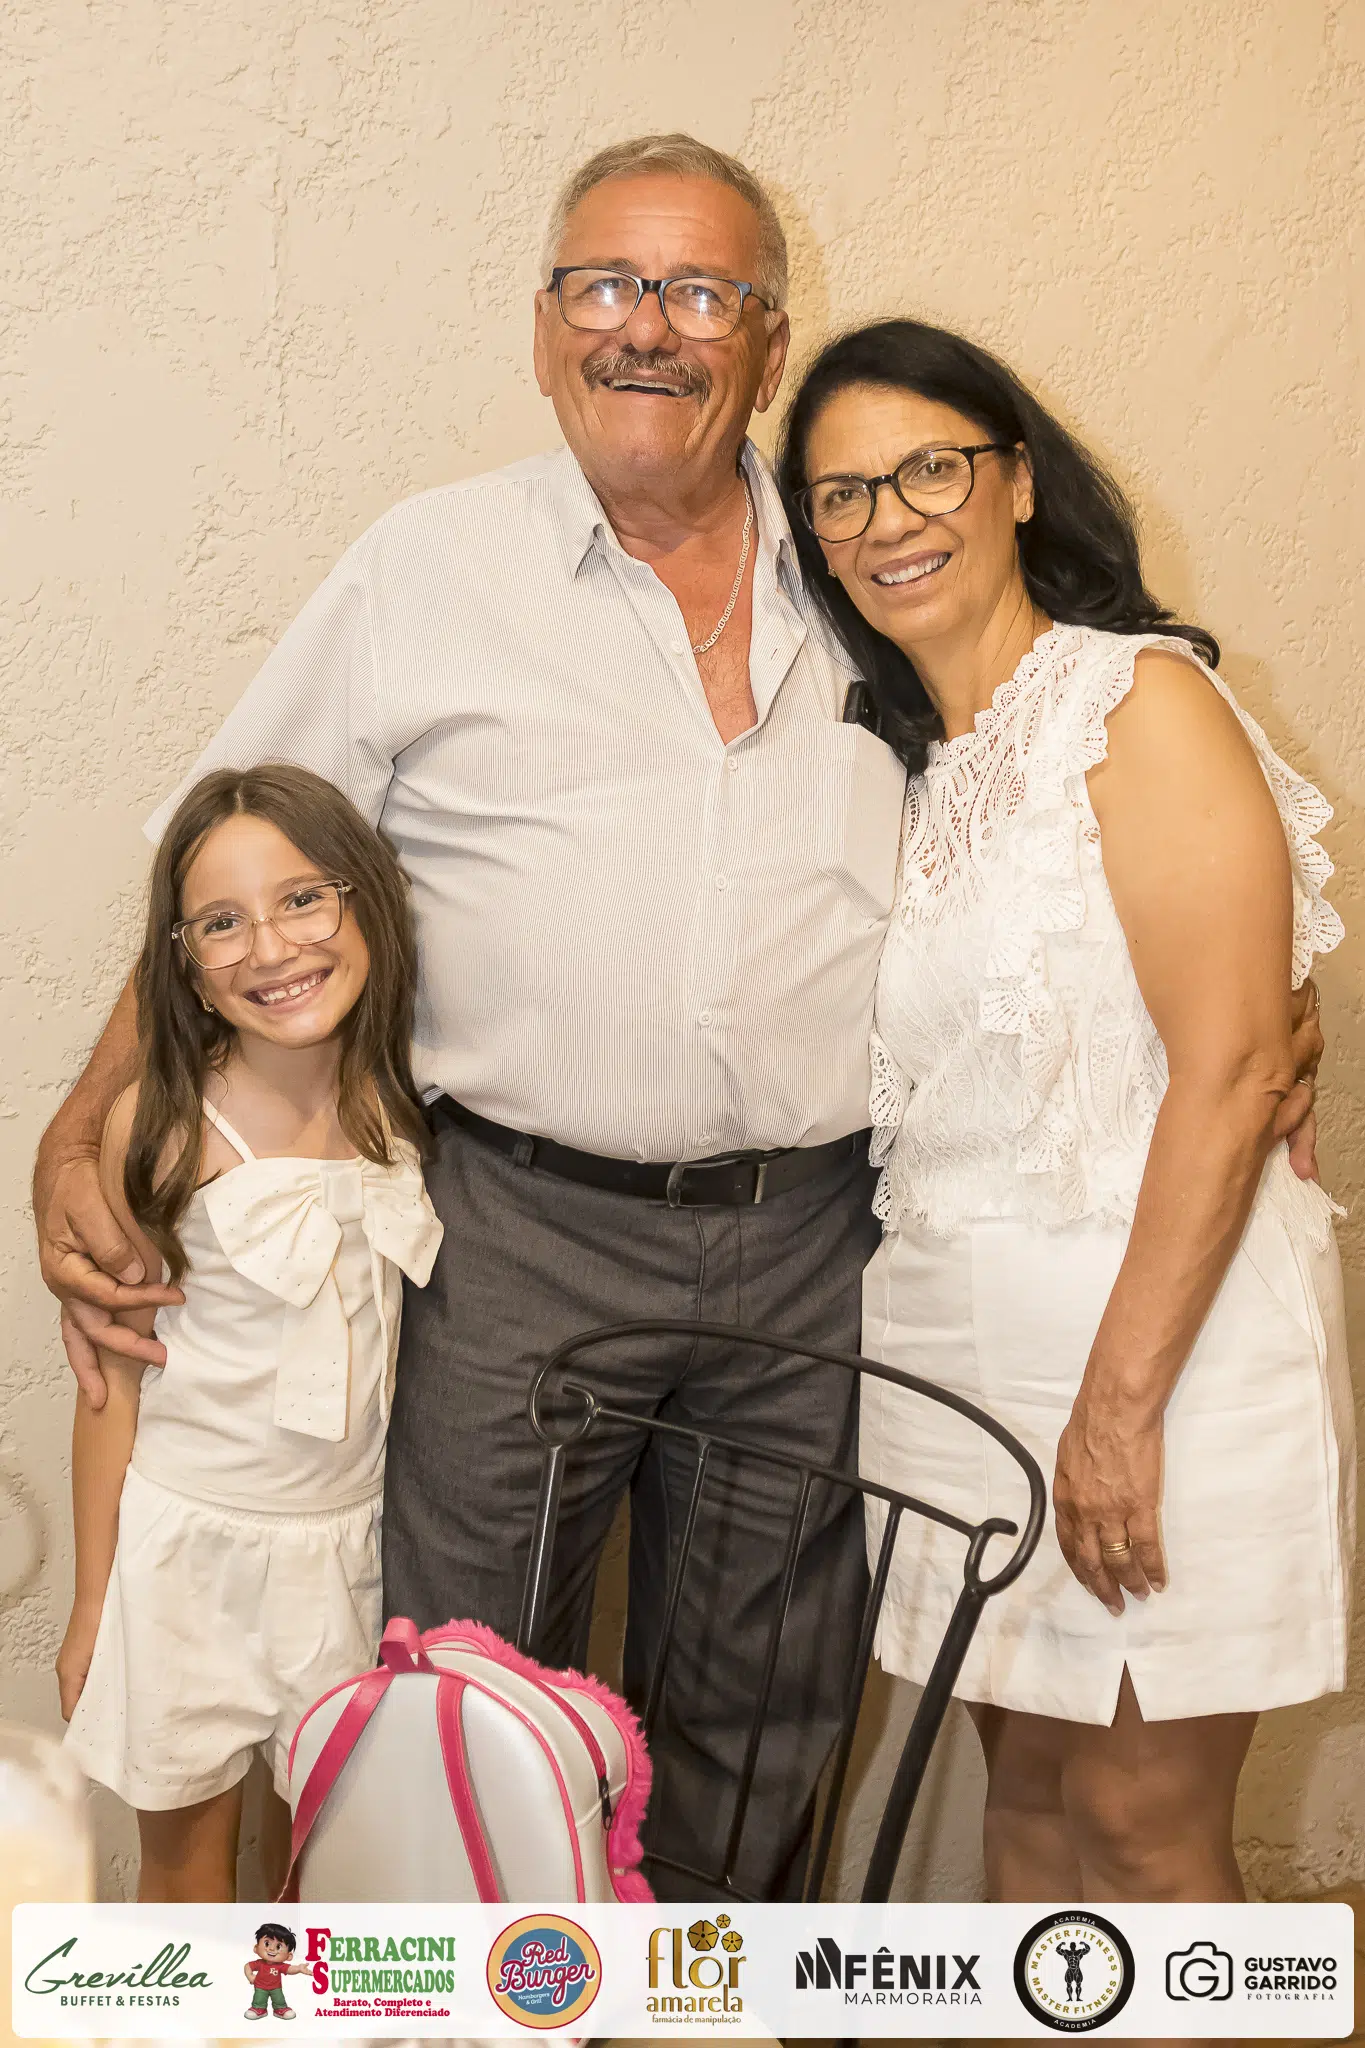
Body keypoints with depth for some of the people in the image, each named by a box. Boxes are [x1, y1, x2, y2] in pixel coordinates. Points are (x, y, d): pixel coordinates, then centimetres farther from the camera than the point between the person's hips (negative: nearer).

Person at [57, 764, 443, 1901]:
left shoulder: (409, 1102, -7)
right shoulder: (163, 1125, -15)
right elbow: (117, 1375, -7)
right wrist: (93, 1601, -3)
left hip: (353, 1531, 3)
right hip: (188, 1538, -2)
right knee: (185, 1839, 14)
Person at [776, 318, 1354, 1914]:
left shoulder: (1142, 702, -10)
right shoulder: (908, 764, 12)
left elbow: (1230, 1071, -17)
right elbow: (927, 1095, 11)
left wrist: (1121, 1398, -20)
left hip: (1154, 1323, -6)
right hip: (953, 1342, 7)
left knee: (1141, 1827, 4)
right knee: (1026, 1785, 16)